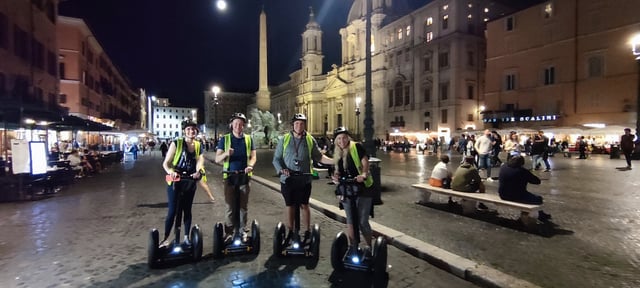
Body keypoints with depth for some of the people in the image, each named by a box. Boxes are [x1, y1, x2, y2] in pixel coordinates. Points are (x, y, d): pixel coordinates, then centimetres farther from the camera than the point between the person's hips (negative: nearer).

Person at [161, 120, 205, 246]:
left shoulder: (198, 146, 6)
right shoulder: (176, 143, -7)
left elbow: (200, 161, -3)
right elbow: (166, 163, -9)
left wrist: (198, 171, -25)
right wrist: (170, 171, -30)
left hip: (190, 181, 4)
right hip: (175, 181, -4)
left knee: (187, 210, 12)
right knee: (172, 211, -3)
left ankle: (186, 237, 22)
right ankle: (166, 238, 11)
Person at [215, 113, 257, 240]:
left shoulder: (248, 139, 7)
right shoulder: (224, 139, 3)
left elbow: (253, 156, 4)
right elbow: (217, 159, -1)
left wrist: (250, 165, -18)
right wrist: (226, 154, -23)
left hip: (245, 177, 1)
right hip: (230, 177, -1)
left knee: (243, 206, 7)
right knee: (230, 207, 2)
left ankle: (243, 230, 18)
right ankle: (229, 232, 14)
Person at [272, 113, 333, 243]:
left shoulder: (310, 140, 2)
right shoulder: (284, 139, 2)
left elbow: (319, 156, 5)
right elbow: (276, 158, 4)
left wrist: (334, 161, -9)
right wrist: (281, 169, -15)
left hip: (304, 179, 0)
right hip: (287, 179, 1)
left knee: (304, 205, 7)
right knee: (289, 205, 10)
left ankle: (307, 232, 20)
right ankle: (290, 232, 24)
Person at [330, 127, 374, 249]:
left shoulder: (356, 147, -4)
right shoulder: (337, 154, 14)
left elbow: (365, 162, -15)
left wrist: (364, 174, -34)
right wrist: (335, 175, -3)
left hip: (363, 189, -5)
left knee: (362, 222, -3)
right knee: (350, 222, 9)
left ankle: (369, 247, 18)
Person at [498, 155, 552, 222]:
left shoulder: (503, 167, -1)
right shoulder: (522, 171, -19)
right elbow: (537, 181, -11)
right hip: (516, 197, -7)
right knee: (539, 199, 12)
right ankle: (541, 215, 33)